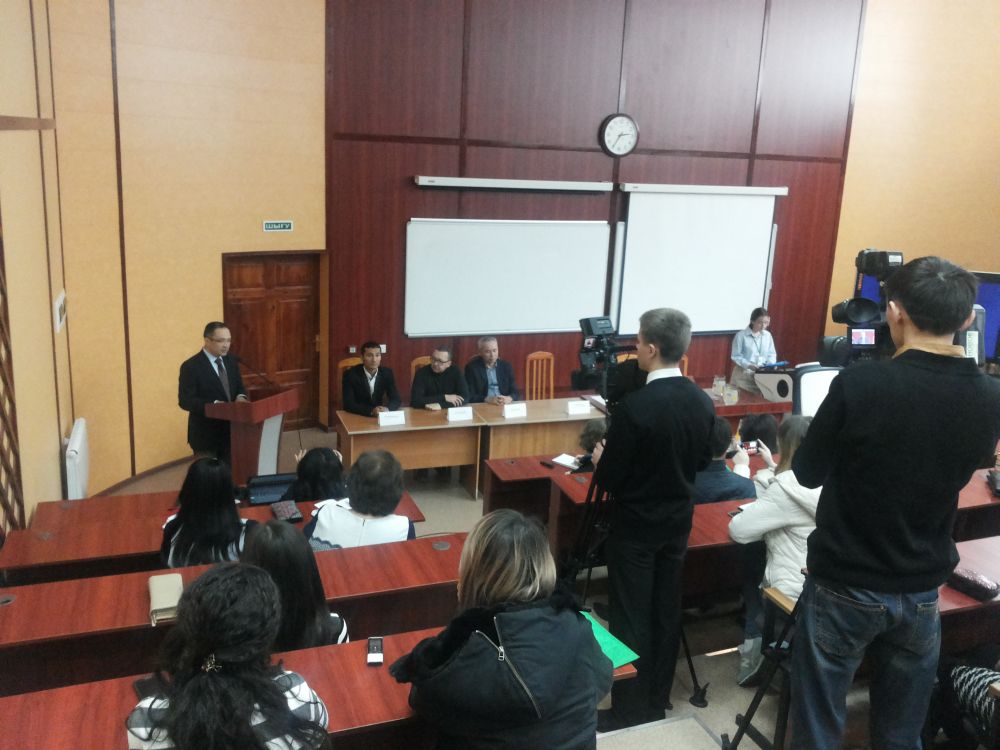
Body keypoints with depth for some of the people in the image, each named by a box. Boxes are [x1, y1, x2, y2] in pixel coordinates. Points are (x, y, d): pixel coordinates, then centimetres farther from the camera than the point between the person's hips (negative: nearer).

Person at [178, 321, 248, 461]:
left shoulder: (231, 361, 8)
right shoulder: (191, 366, -12)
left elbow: (239, 387, 15)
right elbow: (185, 401, -17)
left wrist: (241, 397, -9)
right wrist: (214, 405, -28)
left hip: (230, 430, 6)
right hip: (205, 434, -6)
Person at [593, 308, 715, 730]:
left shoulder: (635, 406, -25)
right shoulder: (702, 402, -4)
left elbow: (608, 479, -18)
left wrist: (601, 459, 2)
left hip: (634, 526, -6)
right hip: (677, 521, 7)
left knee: (630, 617, 5)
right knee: (666, 611, 16)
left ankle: (631, 712, 17)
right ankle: (658, 702, 30)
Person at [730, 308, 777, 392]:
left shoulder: (767, 335, 7)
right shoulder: (741, 335, -8)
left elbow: (771, 354, 13)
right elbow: (736, 356, -8)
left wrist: (771, 366, -7)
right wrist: (749, 365, -22)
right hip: (744, 374, -3)